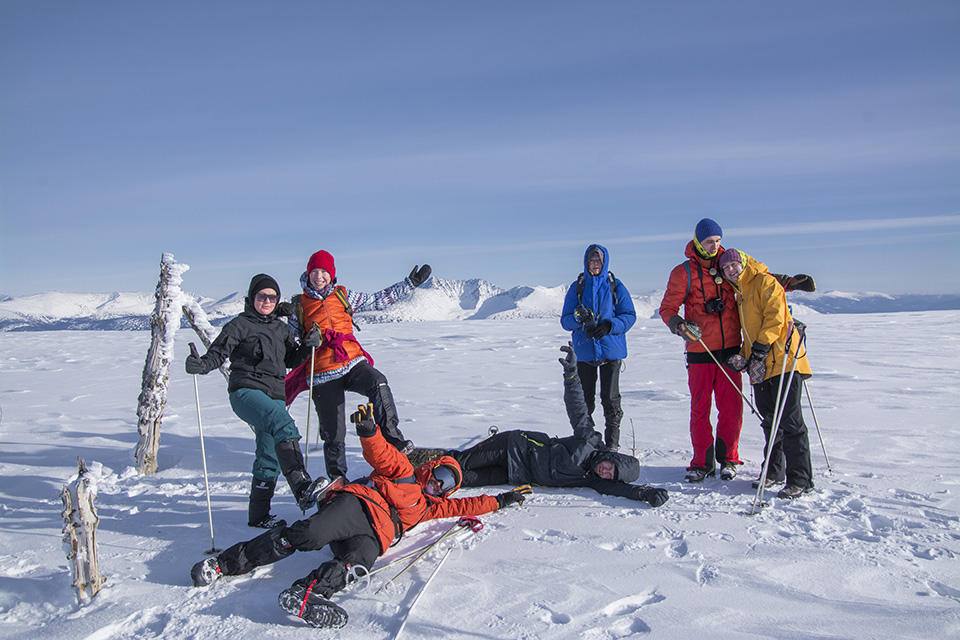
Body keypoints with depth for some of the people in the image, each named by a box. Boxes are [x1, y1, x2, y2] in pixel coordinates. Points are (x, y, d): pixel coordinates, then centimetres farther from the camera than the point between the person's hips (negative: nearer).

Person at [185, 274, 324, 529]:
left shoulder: (281, 328, 20)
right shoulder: (240, 325, 3)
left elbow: (291, 359, 23)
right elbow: (218, 353, -4)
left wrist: (308, 345, 5)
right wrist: (201, 365, -25)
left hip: (274, 396, 7)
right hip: (246, 391, -7)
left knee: (269, 459, 7)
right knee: (283, 424, -34)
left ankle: (258, 515, 21)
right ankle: (302, 489, -44)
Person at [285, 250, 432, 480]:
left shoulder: (344, 296, 11)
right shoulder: (298, 305, 7)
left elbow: (379, 300, 15)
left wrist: (410, 283, 14)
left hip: (353, 363, 1)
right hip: (322, 374, -1)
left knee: (378, 383, -34)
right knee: (333, 435, 1)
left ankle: (391, 435, -27)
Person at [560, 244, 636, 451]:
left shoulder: (616, 287, 4)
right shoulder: (577, 287, 7)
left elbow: (629, 316, 1)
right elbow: (565, 321, 4)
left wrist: (609, 326, -17)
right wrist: (578, 317, -18)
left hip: (611, 350, -1)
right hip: (584, 351, 1)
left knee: (611, 399, 0)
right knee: (584, 399, 6)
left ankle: (612, 443, 11)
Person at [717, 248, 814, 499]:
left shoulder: (765, 282, -4)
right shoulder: (741, 296, 23)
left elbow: (775, 317, -15)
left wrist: (760, 348, -20)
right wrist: (744, 357, 7)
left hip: (783, 360, -9)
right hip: (760, 367, 9)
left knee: (790, 421, -8)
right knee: (770, 421, 15)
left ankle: (801, 480, -2)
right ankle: (774, 471, 26)